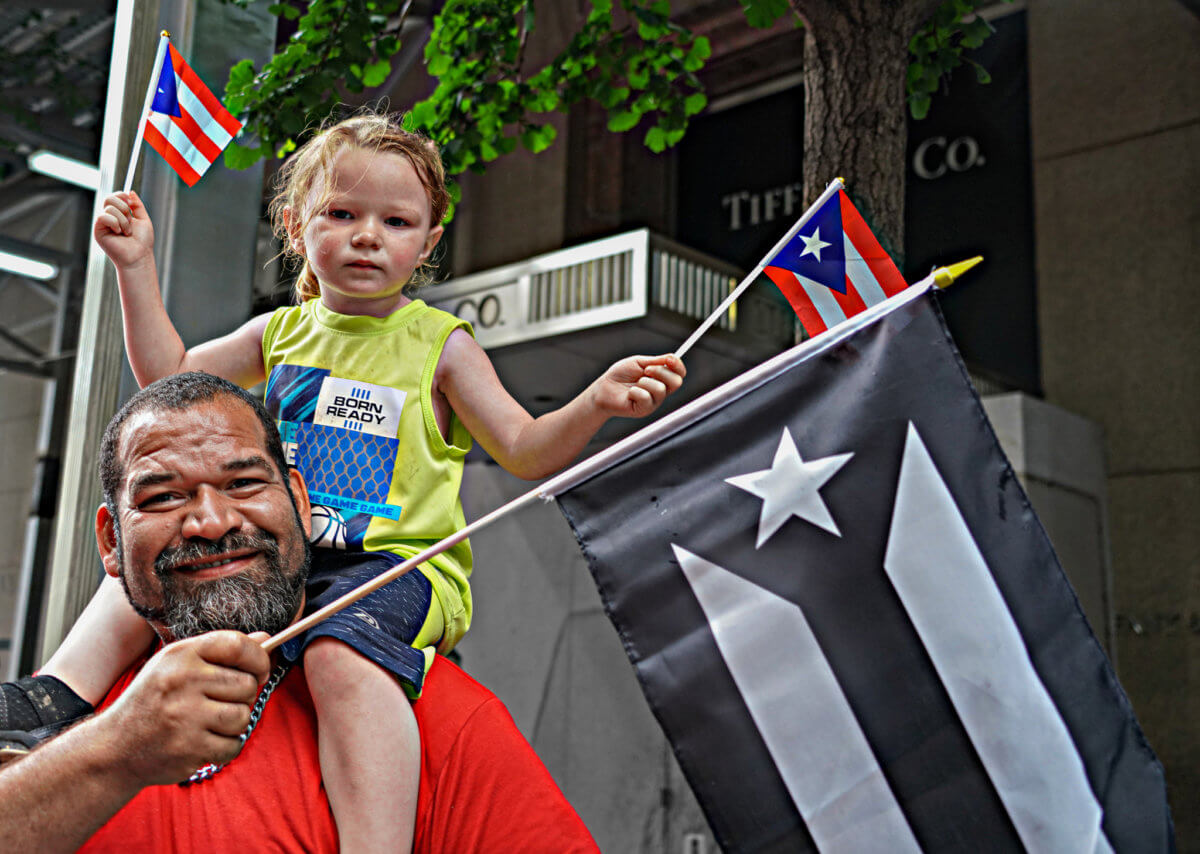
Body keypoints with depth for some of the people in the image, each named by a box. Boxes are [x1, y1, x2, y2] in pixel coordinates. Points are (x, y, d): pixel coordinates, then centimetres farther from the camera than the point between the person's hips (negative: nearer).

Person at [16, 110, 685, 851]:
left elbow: (526, 450, 1)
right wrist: (137, 267, 17)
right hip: (280, 553, 6)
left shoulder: (439, 344, 2)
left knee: (343, 653, -35)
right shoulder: (283, 332, 15)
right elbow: (171, 378, 23)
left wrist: (596, 404, -18)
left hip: (395, 564, -6)